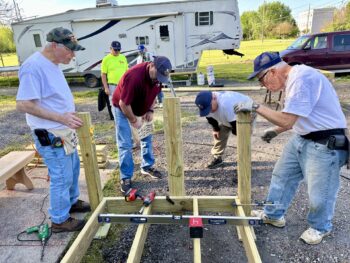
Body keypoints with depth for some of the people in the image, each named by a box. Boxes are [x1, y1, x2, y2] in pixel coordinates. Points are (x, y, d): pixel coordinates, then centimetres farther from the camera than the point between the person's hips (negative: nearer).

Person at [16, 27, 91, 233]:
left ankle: (71, 202, 43)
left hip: (64, 132, 10)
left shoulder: (53, 64, 8)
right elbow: (24, 104, -25)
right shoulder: (33, 67, -22)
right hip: (51, 136, -10)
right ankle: (60, 220, 23)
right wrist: (61, 117, -29)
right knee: (62, 177, 3)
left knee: (73, 168, 22)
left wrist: (69, 118, 14)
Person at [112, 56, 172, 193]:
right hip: (123, 108, -7)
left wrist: (150, 110, -8)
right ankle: (126, 178, 5)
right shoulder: (134, 76, -37)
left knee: (147, 137, 12)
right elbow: (123, 103, -31)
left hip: (141, 108, 7)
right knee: (125, 144, -6)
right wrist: (133, 120, -20)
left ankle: (147, 166, 29)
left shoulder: (158, 76, -15)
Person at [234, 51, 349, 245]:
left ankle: (320, 228, 35)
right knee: (282, 176, 17)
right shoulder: (292, 79, 7)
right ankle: (274, 215, 36)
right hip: (301, 138, 10)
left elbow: (286, 120, -29)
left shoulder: (302, 78, -25)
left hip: (325, 144, -10)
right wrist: (275, 131, 12)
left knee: (318, 193, 6)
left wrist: (256, 107, -21)